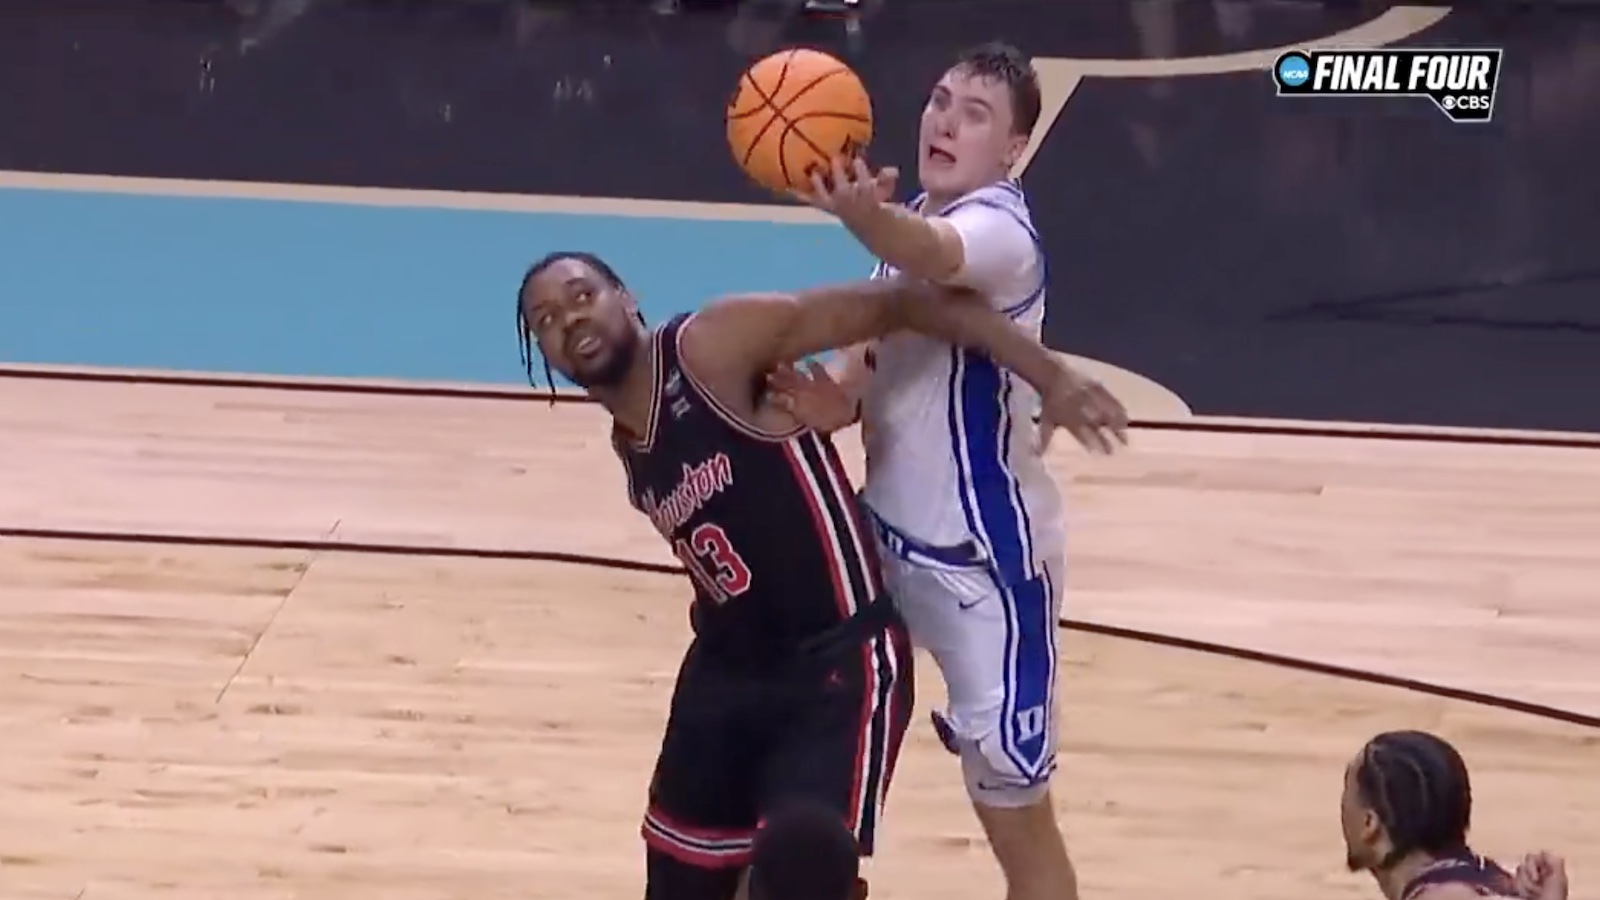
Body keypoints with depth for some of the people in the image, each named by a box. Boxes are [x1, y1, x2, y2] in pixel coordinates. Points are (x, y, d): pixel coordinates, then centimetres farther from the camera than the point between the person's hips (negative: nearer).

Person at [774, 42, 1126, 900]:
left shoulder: (1001, 230, -21)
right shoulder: (908, 218, 5)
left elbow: (934, 256, -45)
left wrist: (863, 217, -67)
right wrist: (831, 398, -13)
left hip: (985, 554, -9)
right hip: (890, 531, 9)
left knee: (1014, 808, -3)